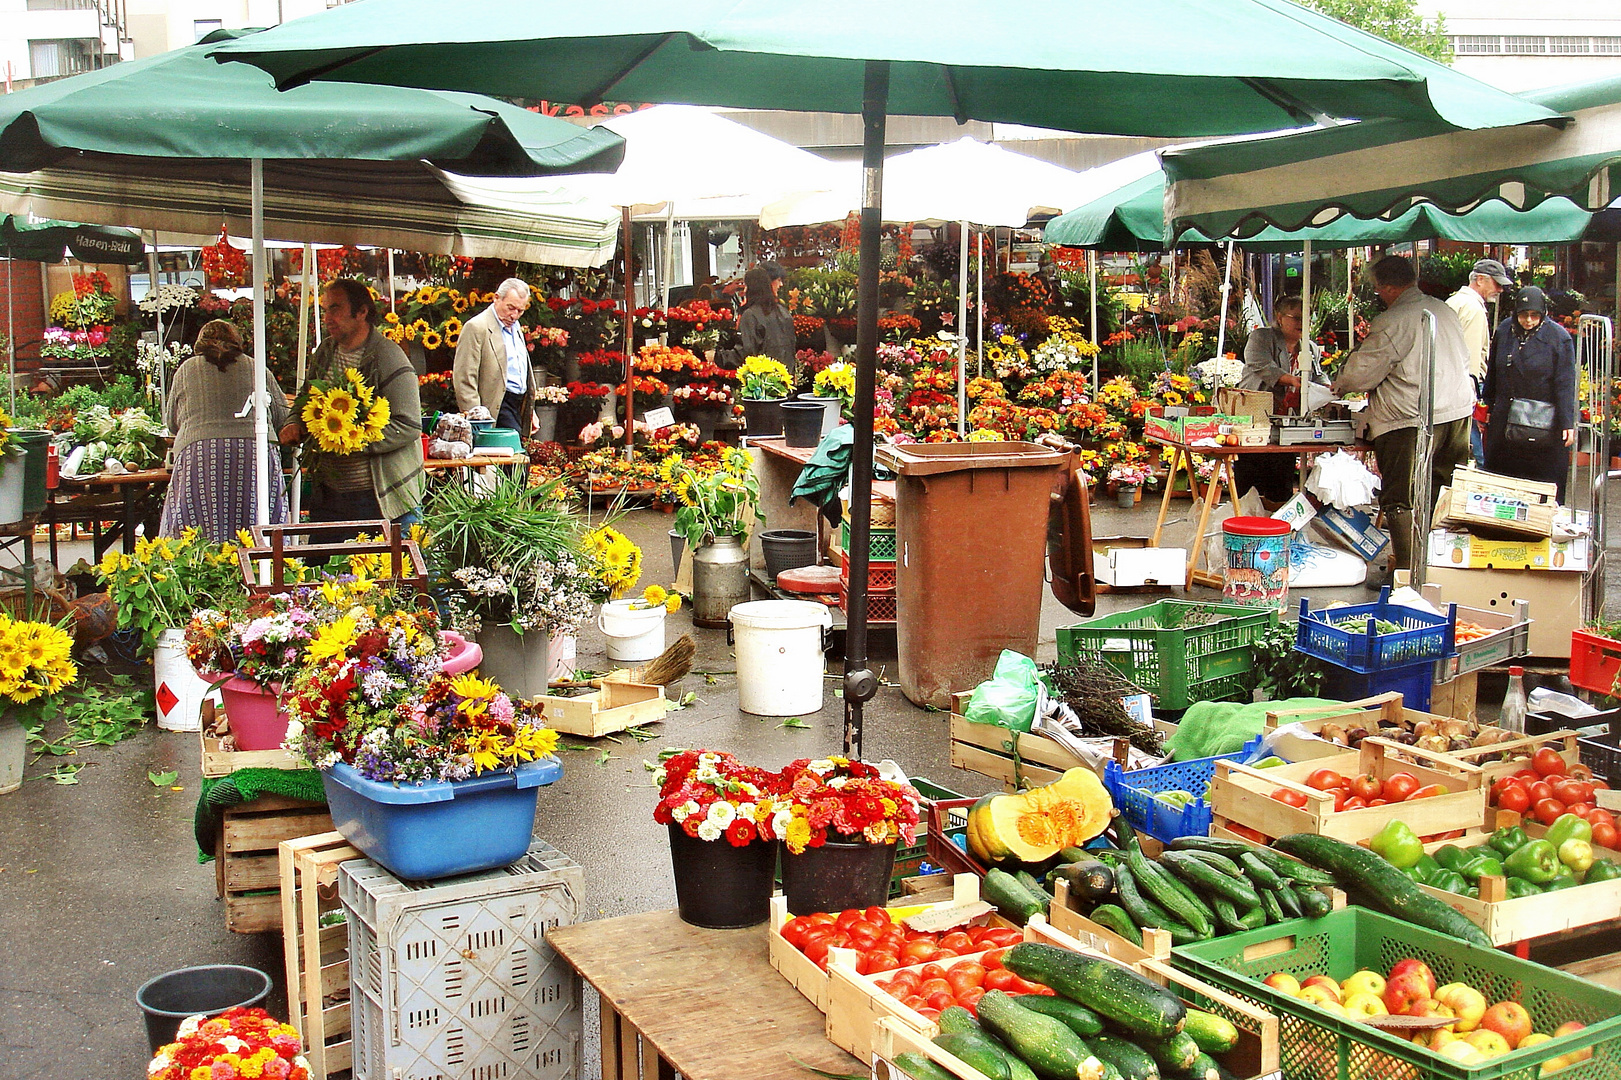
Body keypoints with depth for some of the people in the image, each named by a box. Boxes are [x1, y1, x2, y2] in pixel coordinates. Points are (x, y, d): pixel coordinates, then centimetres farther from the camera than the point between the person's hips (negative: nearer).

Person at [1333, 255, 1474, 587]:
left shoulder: (1393, 322, -14)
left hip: (1412, 419, -8)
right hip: (1459, 410, 8)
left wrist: (1339, 385, 10)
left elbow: (1362, 370, -9)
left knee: (1402, 499, -1)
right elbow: (1463, 359, 22)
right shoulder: (1445, 311, 11)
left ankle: (1408, 572, 0)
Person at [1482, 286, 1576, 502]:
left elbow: (1566, 385, -10)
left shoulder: (1558, 337, -8)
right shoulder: (1504, 331, 5)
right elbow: (1492, 374, 14)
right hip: (1505, 419, 5)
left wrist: (1567, 423, -14)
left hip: (1544, 426, -4)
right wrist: (1487, 407, 14)